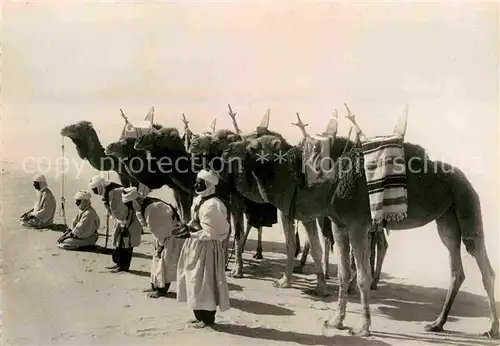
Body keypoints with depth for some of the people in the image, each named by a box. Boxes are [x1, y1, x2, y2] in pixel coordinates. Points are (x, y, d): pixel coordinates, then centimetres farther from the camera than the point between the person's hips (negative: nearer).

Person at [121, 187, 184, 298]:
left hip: (172, 236, -10)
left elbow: (159, 228, -24)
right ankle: (155, 286, 24)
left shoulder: (152, 208, -29)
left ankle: (162, 290, 5)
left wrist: (161, 245, -14)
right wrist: (157, 244, 7)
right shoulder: (145, 206, 1)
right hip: (164, 236, 10)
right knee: (157, 260, 15)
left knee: (165, 263, -4)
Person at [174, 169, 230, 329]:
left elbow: (213, 232, -22)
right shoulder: (198, 200, 8)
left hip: (207, 247, -9)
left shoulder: (213, 205, -22)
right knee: (195, 281, 15)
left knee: (205, 283, 0)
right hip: (195, 246, 10)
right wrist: (187, 227, 0)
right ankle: (200, 316, 26)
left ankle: (208, 318, 12)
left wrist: (191, 234, -22)